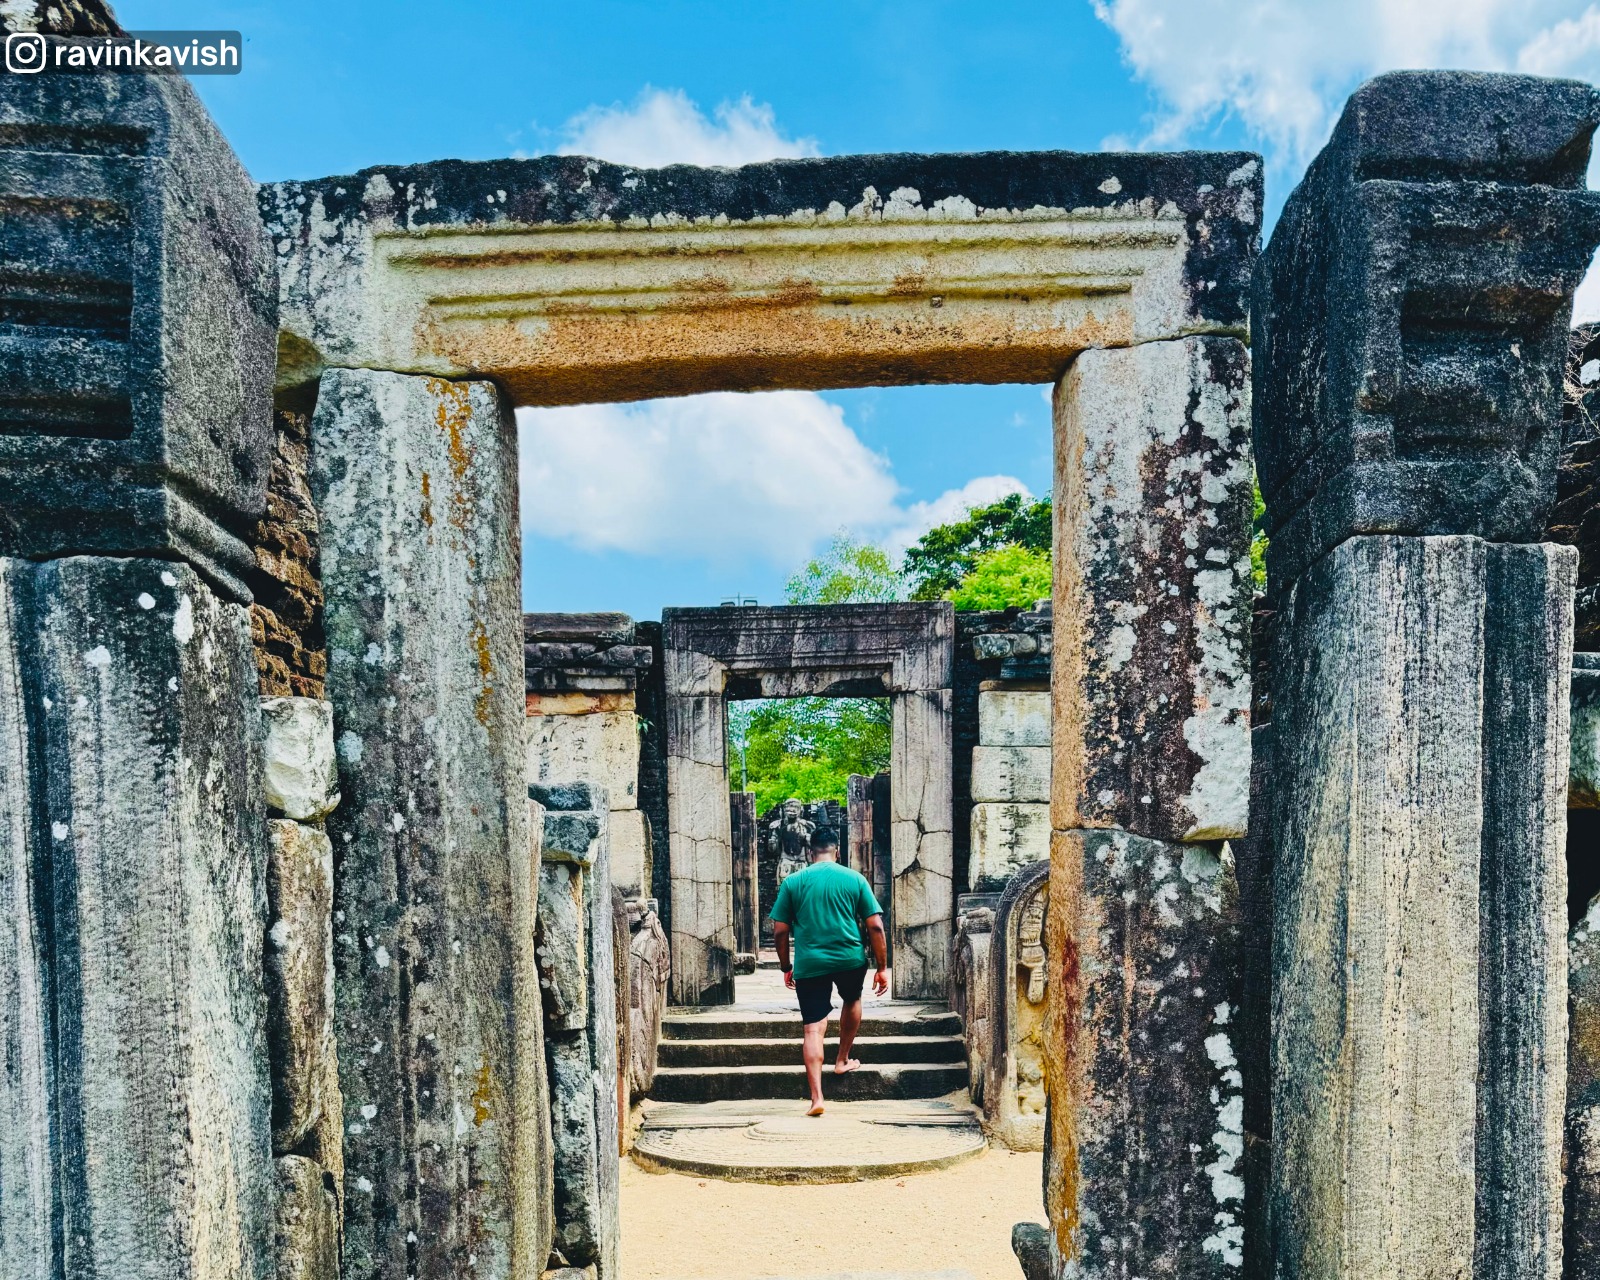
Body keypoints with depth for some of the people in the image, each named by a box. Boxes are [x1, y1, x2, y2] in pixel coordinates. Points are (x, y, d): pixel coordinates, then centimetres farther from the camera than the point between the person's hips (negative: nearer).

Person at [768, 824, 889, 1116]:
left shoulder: (792, 882, 3)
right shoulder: (855, 879, 3)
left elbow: (780, 931, 3)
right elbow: (875, 926, 0)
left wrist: (786, 967, 16)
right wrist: (882, 968, 7)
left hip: (809, 965, 0)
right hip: (850, 960, 1)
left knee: (814, 1028, 2)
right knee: (852, 1001, 30)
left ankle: (817, 1097, -7)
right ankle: (843, 1060, 40)